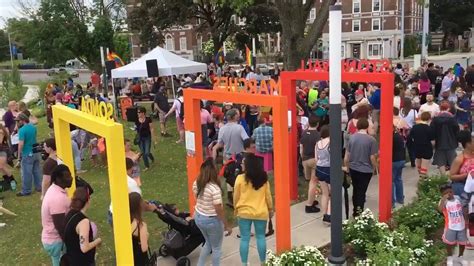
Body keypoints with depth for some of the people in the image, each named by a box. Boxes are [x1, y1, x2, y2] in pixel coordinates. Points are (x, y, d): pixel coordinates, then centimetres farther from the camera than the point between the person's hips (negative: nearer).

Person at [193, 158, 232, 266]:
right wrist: (227, 225, -13)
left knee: (208, 243, 29)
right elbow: (219, 210, -24)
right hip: (211, 220, -7)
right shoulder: (214, 188, -28)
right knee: (216, 248, 16)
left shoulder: (196, 183, -6)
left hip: (198, 217, 7)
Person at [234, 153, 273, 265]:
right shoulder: (264, 178, -4)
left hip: (244, 212, -2)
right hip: (261, 212, 2)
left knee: (245, 239, 7)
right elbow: (268, 196, 3)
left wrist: (236, 209, 13)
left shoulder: (240, 178, -11)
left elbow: (236, 196, -3)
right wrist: (270, 209, 17)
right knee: (261, 237, 13)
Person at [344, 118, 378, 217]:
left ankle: (355, 210, 31)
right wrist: (375, 167, 7)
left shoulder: (352, 137, -3)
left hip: (353, 169, 4)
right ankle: (358, 213, 8)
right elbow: (372, 157, -12)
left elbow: (347, 155, 2)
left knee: (355, 190, 20)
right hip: (365, 170, -4)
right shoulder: (371, 139, -14)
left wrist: (346, 166, 16)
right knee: (361, 192, 5)